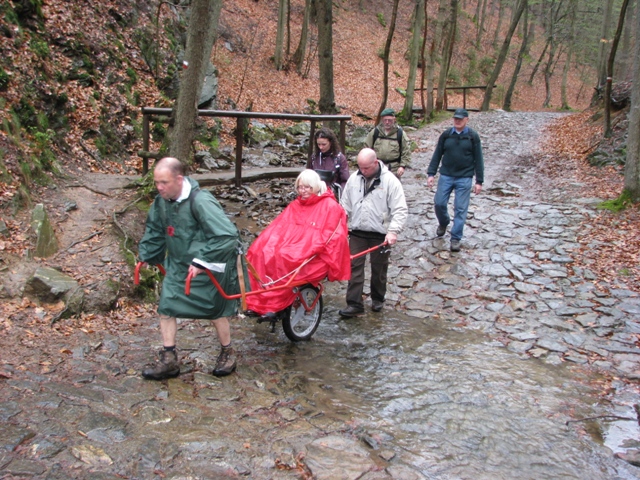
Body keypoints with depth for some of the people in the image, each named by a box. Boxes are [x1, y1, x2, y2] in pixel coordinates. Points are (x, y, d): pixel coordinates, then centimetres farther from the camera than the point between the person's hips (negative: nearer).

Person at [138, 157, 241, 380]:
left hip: (208, 267, -7)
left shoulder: (200, 201, -29)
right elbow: (154, 230, 15)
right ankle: (169, 361, 17)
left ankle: (227, 354, 32)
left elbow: (226, 235, -34)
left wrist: (202, 261, -31)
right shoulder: (161, 201, -4)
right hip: (177, 265, 7)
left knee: (215, 311, 9)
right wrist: (145, 255, 13)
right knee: (166, 307, 3)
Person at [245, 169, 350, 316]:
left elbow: (329, 237, -10)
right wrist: (271, 243, -9)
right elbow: (278, 227, 8)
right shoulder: (295, 205, 16)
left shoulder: (330, 206, -2)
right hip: (291, 247, 6)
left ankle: (273, 306, -25)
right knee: (261, 251, -19)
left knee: (283, 259, -33)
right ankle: (258, 301, -19)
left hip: (315, 257, -6)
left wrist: (308, 251, -18)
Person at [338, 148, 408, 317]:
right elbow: (345, 205, 9)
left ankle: (378, 299, 32)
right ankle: (354, 304, 4)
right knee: (354, 267, 0)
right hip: (357, 232, 3)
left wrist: (393, 231, -24)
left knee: (379, 269, 12)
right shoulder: (354, 178, 0)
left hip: (380, 234, -3)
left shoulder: (390, 181, -12)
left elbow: (400, 210, -14)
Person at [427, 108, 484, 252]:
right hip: (446, 176, 2)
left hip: (464, 178, -2)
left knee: (460, 209, -1)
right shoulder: (446, 135, 4)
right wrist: (431, 173, 1)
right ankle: (443, 223, 33)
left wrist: (479, 181, -2)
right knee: (439, 203, 1)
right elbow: (437, 155, 8)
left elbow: (478, 159, 1)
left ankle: (456, 239, 7)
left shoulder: (473, 136, -1)